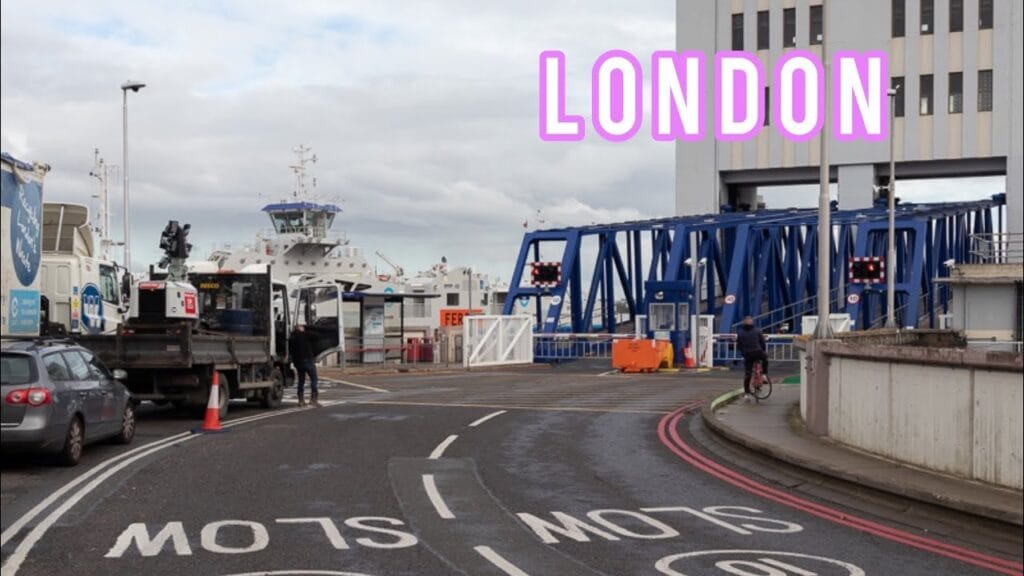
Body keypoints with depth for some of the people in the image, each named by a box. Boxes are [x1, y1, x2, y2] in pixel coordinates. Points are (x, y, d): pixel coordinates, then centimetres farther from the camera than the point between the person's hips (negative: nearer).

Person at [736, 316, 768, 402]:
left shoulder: (740, 332, 6)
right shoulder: (757, 330, 3)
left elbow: (738, 345, 7)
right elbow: (762, 342, 5)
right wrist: (764, 351, 19)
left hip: (747, 355, 2)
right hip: (758, 353, -1)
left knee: (747, 374, 6)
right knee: (765, 357, 33)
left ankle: (746, 394, 3)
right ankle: (764, 375, 25)